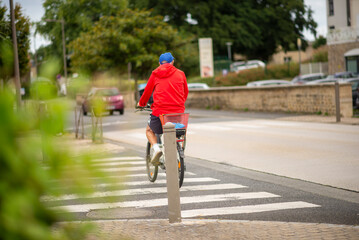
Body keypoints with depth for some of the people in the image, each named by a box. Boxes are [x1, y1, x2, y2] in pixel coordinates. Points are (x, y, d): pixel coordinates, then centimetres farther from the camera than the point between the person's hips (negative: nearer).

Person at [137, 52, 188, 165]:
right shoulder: (180, 73, 10)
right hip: (178, 111, 2)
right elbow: (185, 92, 19)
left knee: (149, 130, 23)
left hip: (160, 110, -2)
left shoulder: (155, 74, 7)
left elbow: (147, 91, 14)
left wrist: (141, 103, 33)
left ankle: (156, 148, -4)